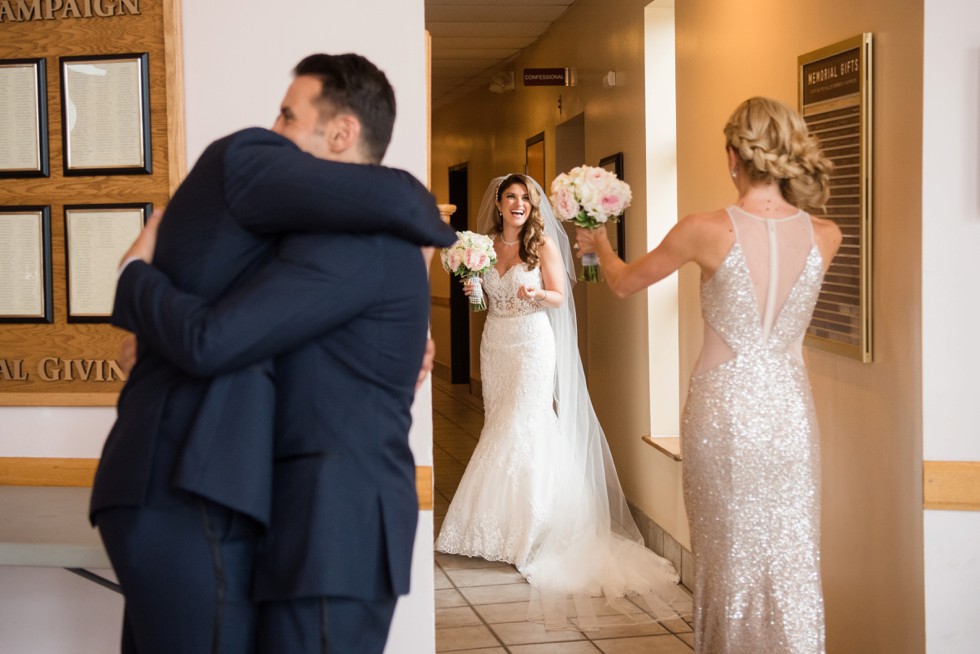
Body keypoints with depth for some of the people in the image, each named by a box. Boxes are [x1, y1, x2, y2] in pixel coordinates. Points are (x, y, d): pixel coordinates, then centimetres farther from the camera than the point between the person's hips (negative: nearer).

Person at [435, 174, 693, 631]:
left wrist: (537, 293, -23)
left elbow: (559, 296, -3)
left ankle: (525, 532, -2)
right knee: (501, 430, 6)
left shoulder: (544, 245, -4)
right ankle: (500, 526, 13)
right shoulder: (486, 245, 8)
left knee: (522, 432, -9)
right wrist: (473, 289, -4)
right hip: (495, 345, 5)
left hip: (533, 345, -5)